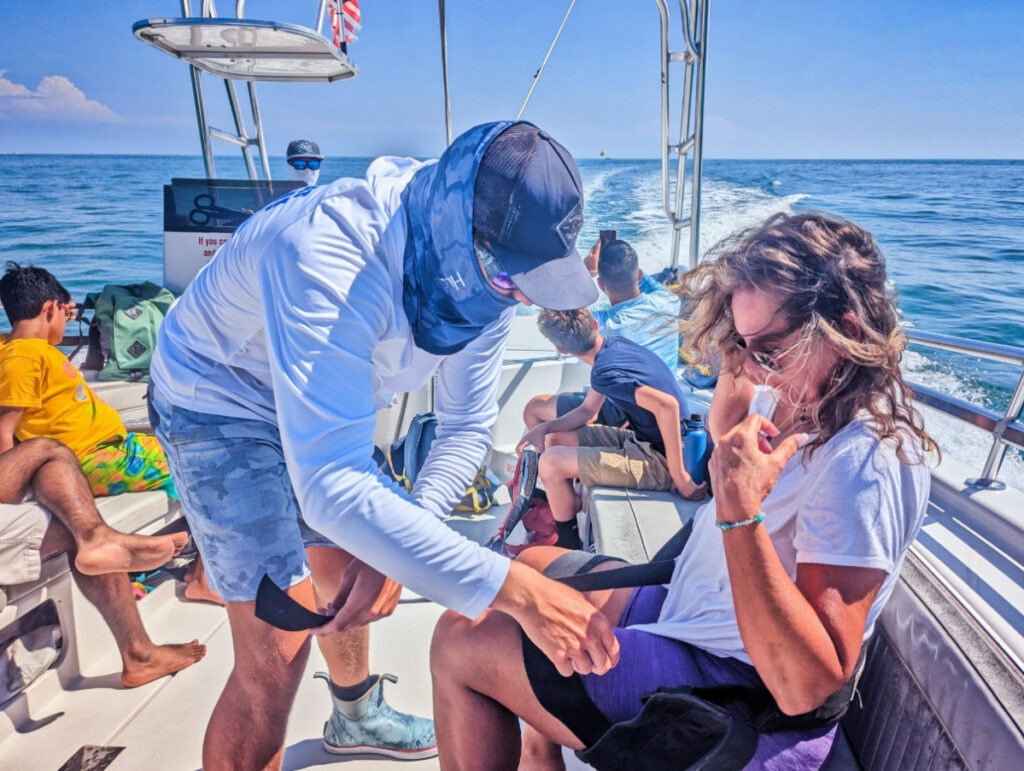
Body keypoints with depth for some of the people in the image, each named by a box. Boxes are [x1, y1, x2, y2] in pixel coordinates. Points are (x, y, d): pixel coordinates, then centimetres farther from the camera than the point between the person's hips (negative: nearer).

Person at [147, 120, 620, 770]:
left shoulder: (482, 273, -18)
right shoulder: (324, 253, -41)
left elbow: (466, 430, -12)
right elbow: (332, 486, -48)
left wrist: (393, 547, -27)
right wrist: (511, 587, -52)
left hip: (329, 407, 6)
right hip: (224, 405, -6)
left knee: (351, 577, 20)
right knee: (279, 647, -13)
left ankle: (357, 717, 51)